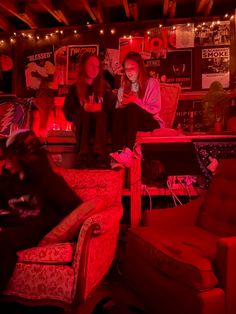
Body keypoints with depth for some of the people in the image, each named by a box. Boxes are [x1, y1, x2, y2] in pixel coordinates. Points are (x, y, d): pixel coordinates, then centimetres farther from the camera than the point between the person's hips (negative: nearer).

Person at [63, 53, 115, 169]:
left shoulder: (105, 87, 9)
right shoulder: (75, 88, 5)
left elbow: (111, 109, 2)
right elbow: (68, 114, -2)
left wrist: (100, 107, -19)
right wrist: (84, 108, -18)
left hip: (100, 125, 1)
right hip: (82, 125, 0)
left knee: (100, 112, -30)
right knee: (84, 113, -30)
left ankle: (100, 157, -45)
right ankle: (83, 157, -42)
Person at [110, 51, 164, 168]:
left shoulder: (151, 83, 6)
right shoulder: (123, 87, 19)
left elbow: (155, 109, -5)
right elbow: (118, 107, 11)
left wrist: (136, 101, -16)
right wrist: (122, 104, -12)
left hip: (150, 122, -3)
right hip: (130, 122, 3)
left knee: (132, 108, -34)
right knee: (118, 112, -30)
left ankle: (128, 152, -52)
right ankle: (117, 152, -51)